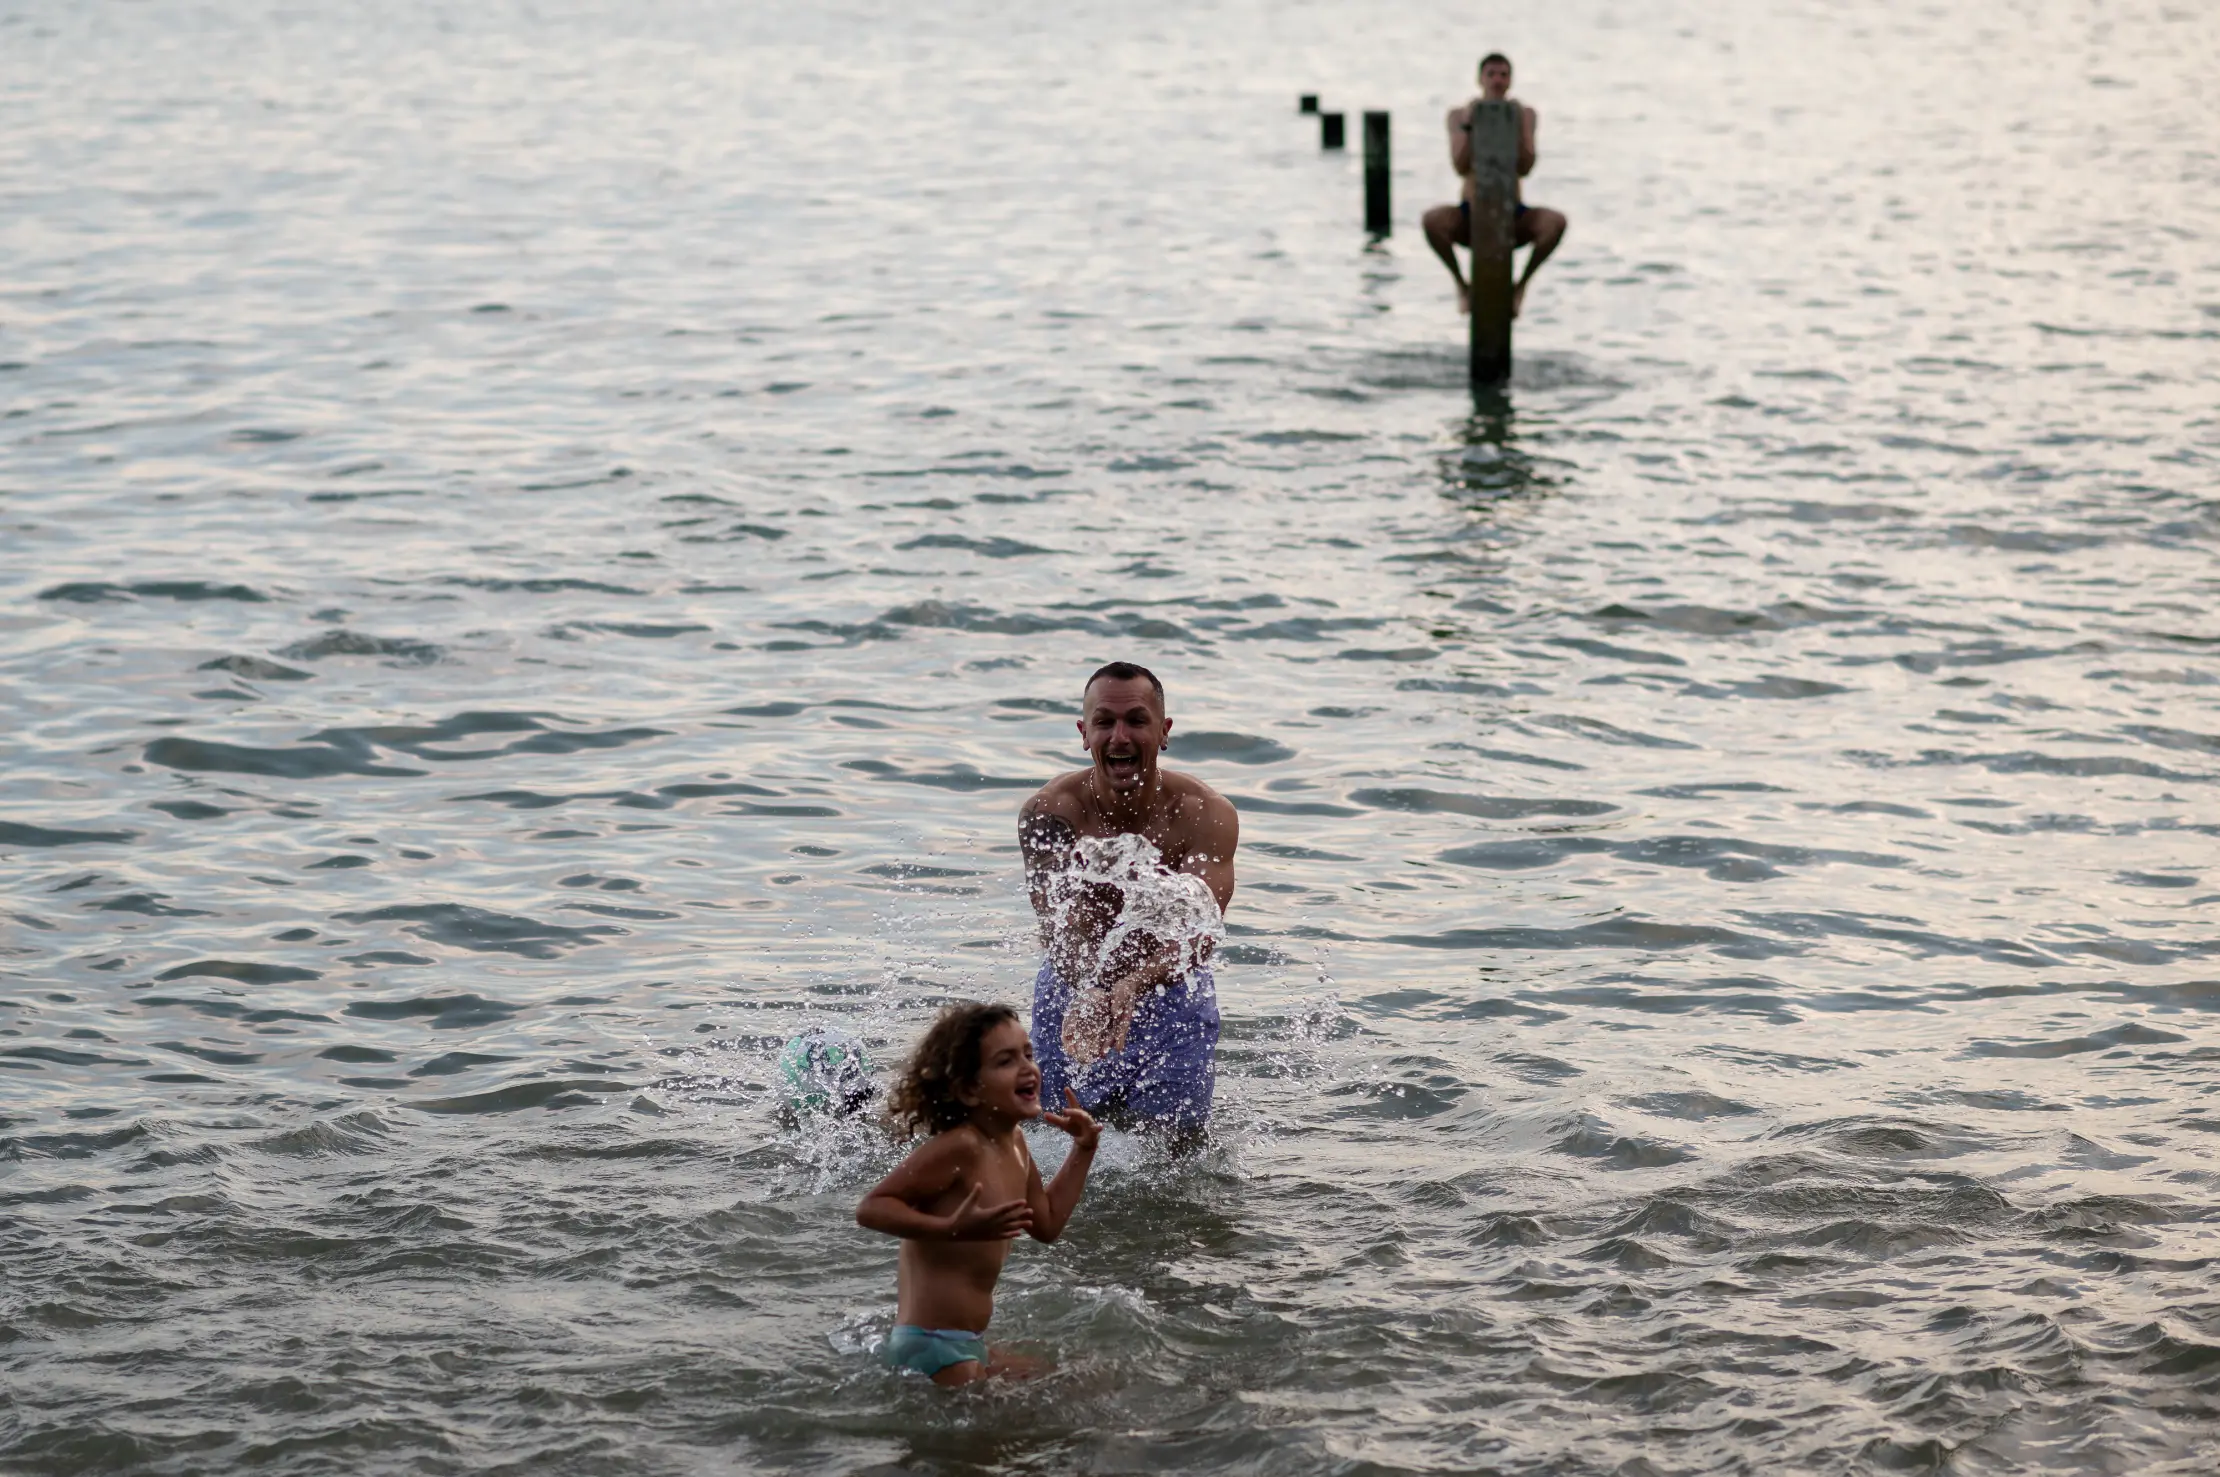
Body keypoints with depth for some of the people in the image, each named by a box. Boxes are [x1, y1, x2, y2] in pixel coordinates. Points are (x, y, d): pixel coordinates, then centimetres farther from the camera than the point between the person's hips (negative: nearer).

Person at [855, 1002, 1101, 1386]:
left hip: (969, 1345, 10)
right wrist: (954, 1229, -35)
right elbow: (871, 1208, -24)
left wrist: (1082, 1151, 16)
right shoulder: (960, 1147, -19)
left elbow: (1046, 1224, 23)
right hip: (934, 1347, -10)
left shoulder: (1013, 1143, 9)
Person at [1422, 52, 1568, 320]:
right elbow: (1461, 168, -13)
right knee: (1433, 220, -33)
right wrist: (1469, 127, -23)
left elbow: (1525, 168, -11)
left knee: (1556, 221, -30)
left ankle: (1520, 286, -6)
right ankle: (1462, 285, -7)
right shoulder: (1459, 115, -2)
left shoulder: (1524, 114, 0)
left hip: (1513, 217, 1)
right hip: (1470, 217, -1)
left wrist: (1517, 127, -22)